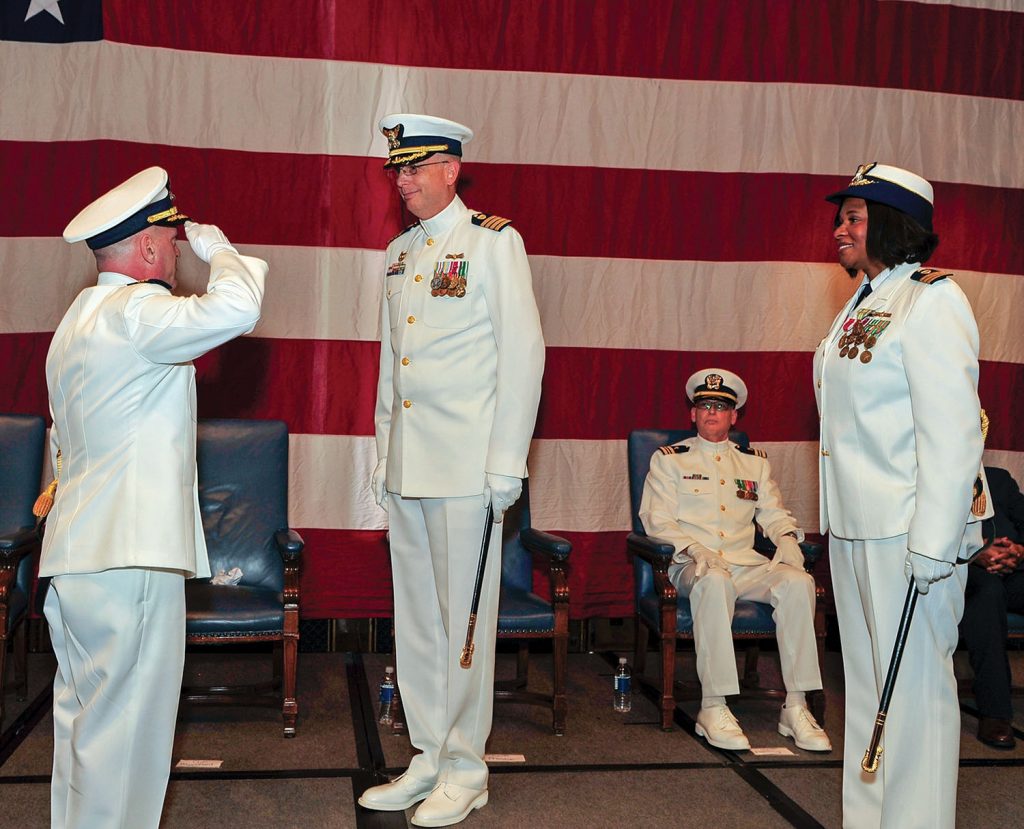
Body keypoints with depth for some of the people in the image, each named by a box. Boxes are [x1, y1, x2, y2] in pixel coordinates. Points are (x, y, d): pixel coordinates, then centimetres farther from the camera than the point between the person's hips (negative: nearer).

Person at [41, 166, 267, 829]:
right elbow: (237, 307, -28)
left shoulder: (80, 317, 20)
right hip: (130, 554, -10)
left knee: (84, 714, 17)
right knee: (125, 721, -4)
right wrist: (218, 249, -8)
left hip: (75, 554, 10)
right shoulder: (131, 312, -13)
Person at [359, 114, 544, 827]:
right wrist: (381, 454, 16)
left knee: (464, 614, 0)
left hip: (465, 467, -7)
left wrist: (508, 462, -13)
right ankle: (429, 758, 24)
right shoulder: (397, 253, 16)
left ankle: (466, 768, 13)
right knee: (416, 615, 12)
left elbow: (523, 350, -8)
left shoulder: (493, 241, -4)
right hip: (405, 467, 7)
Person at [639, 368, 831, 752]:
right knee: (715, 581, -40)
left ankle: (796, 707, -24)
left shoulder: (755, 462, 22)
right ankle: (713, 709, -35)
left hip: (747, 564, 4)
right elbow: (656, 519, 1)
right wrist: (694, 549, -16)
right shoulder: (669, 459, 11)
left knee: (798, 581, -28)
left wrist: (787, 537, -7)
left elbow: (773, 513, 17)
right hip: (692, 565, -3)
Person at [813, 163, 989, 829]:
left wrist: (932, 544, -22)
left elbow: (952, 432, -18)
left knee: (914, 686, -2)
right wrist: (840, 523, 16)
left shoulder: (930, 299, -11)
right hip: (855, 526, 9)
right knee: (868, 684, 15)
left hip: (910, 529, -9)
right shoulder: (862, 305, 16)